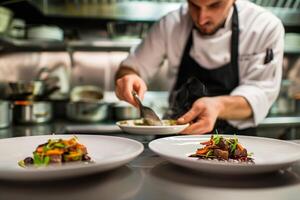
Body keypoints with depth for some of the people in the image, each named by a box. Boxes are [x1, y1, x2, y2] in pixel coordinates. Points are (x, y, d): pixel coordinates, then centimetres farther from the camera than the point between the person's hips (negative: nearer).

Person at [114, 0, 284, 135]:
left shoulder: (266, 27, -10)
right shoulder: (171, 24, -4)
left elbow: (260, 95, -15)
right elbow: (133, 67, 3)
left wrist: (218, 105, -36)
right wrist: (128, 78, -22)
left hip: (235, 134, 0)